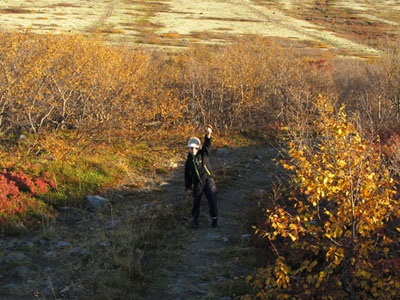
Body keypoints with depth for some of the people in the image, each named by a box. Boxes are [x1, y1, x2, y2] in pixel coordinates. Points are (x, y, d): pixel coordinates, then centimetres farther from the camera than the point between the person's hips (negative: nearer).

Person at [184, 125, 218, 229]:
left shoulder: (203, 154, -1)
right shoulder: (189, 160, 5)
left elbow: (207, 145, -19)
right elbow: (187, 174, 12)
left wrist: (208, 135, -38)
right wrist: (188, 186, 13)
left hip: (208, 179, -2)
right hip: (197, 183, 2)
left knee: (212, 199, -8)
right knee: (196, 202, 9)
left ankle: (214, 218, 3)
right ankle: (195, 219, 23)